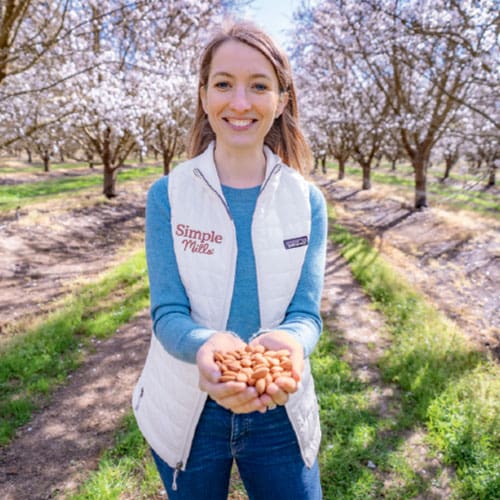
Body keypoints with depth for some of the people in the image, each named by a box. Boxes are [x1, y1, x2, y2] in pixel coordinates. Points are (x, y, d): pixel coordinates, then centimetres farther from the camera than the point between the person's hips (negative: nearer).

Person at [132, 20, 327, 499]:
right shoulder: (168, 195, -10)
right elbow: (167, 313, -14)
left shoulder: (306, 201, -7)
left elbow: (306, 313, -10)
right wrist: (207, 347, -37)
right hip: (186, 408, 0)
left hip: (279, 409, 1)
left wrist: (289, 344, -35)